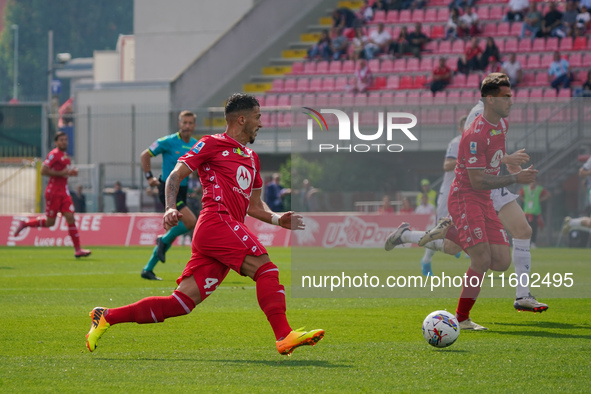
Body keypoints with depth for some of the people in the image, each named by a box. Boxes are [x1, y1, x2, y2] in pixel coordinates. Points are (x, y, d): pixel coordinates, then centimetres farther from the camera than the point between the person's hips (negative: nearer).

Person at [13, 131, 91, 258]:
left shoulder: (65, 156, 16)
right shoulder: (54, 154, -11)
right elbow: (43, 171, -18)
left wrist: (71, 172, 9)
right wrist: (61, 173, -19)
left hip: (64, 192, 8)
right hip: (53, 192, -8)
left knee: (70, 218, -4)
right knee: (50, 222, -1)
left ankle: (78, 249, -8)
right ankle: (24, 224, 21)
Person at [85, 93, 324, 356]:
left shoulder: (252, 158, 29)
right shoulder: (212, 144, 6)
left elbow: (254, 205, 33)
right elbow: (176, 175, 0)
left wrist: (277, 219, 14)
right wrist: (170, 208, -17)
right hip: (217, 222, -8)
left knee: (181, 303, 0)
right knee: (266, 269, -20)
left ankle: (107, 316, 5)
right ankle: (284, 337, -25)